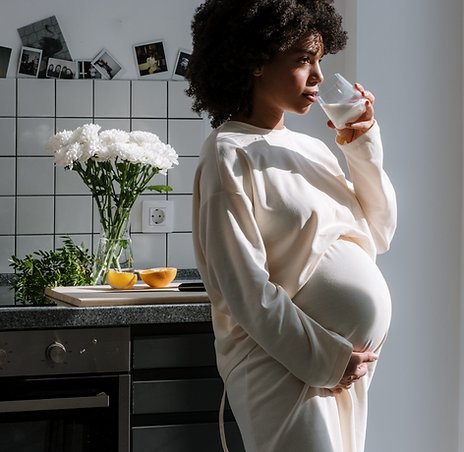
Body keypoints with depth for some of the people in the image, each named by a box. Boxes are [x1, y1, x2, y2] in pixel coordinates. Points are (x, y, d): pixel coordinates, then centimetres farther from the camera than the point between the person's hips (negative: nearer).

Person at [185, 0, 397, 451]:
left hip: (345, 364, 8)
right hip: (283, 367, -8)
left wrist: (365, 146, 5)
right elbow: (243, 287, -16)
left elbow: (378, 234, 16)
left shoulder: (311, 149, 13)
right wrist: (323, 359, -16)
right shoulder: (230, 154, -9)